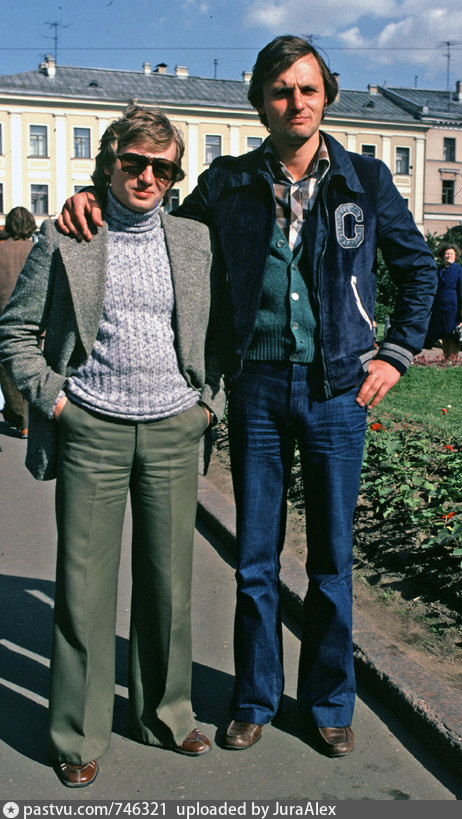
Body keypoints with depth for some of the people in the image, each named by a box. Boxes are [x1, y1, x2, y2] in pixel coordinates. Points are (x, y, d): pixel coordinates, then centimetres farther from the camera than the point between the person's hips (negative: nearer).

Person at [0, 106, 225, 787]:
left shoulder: (197, 241, 9)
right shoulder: (64, 238, 2)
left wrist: (212, 399, 6)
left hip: (174, 431, 2)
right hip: (92, 431, -2)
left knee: (169, 581, 10)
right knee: (85, 584, 4)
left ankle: (165, 714, 30)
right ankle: (79, 735, 21)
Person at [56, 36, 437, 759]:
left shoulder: (365, 181, 4)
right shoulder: (228, 184, 5)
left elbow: (418, 268, 14)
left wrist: (395, 354, 6)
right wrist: (97, 202, -2)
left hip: (337, 388, 0)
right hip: (257, 386, 1)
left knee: (332, 557, 9)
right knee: (255, 557, 8)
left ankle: (328, 700, 29)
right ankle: (255, 698, 28)